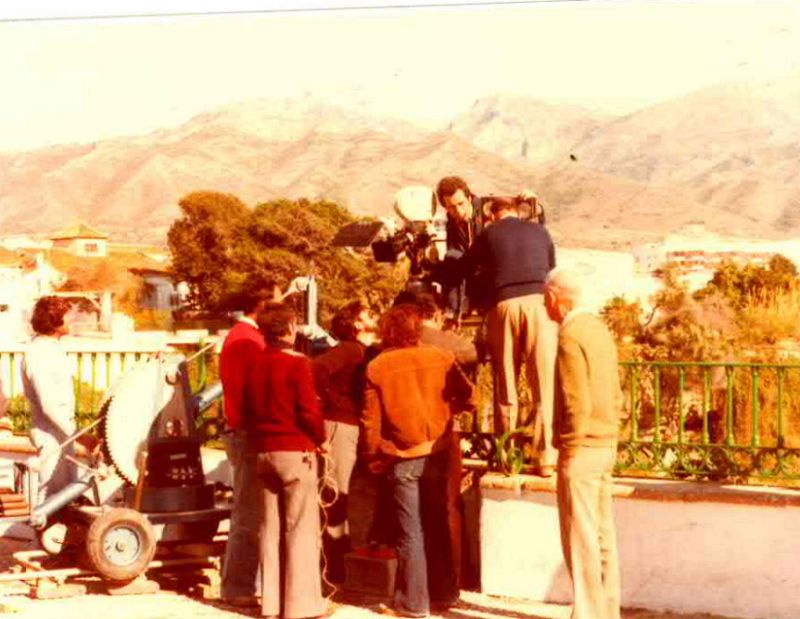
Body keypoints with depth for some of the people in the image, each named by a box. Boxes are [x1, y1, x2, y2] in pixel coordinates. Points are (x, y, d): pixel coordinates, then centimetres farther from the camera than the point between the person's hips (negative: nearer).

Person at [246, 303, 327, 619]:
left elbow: (247, 409, 12)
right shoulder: (297, 363, -12)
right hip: (296, 451, -6)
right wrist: (321, 439, 0)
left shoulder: (255, 365, 7)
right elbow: (309, 411, -15)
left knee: (271, 528, 11)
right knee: (301, 529, -1)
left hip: (264, 451, 7)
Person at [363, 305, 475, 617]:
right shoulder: (441, 358, -3)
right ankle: (443, 593, 24)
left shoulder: (377, 366, -6)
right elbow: (467, 396, -1)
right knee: (437, 525, 16)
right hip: (437, 452, 2)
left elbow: (371, 418, -4)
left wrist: (373, 455, 8)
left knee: (410, 532, 5)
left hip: (402, 457, -2)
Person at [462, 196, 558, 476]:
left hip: (503, 305, 0)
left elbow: (465, 268, 17)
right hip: (539, 303, 0)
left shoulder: (488, 234, 14)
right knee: (545, 384, -1)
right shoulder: (540, 232, 18)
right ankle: (546, 457, -6)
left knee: (506, 386, 7)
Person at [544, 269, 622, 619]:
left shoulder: (570, 336, -16)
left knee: (581, 538, -3)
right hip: (605, 447, 9)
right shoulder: (599, 330, 12)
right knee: (602, 533, 14)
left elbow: (576, 405, -21)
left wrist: (569, 454, -14)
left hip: (581, 449, -9)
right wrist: (607, 440, 19)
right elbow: (615, 396, 16)